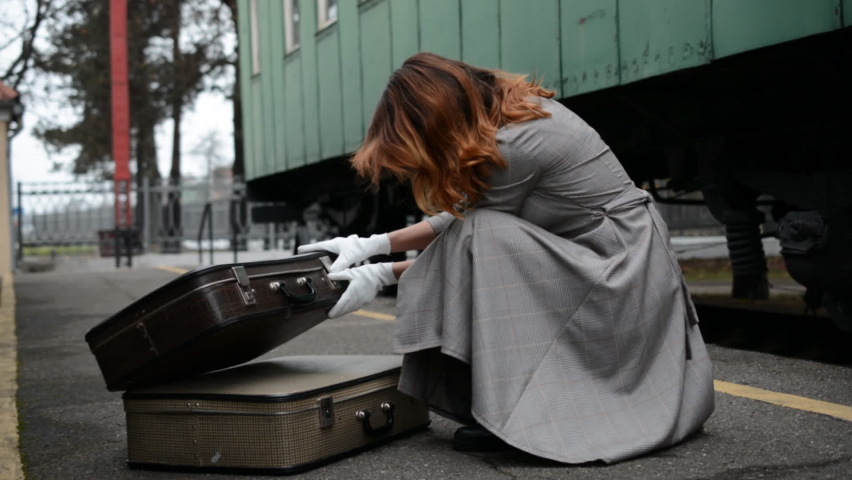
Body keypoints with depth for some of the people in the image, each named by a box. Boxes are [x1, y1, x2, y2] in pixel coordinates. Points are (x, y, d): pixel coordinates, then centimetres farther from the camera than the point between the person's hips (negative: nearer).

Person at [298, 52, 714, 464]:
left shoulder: (511, 147, -24)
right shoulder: (510, 107, 3)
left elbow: (475, 234, -10)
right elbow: (461, 218, 8)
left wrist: (382, 276, -2)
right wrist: (374, 243, 3)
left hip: (627, 269, -9)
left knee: (482, 241, -21)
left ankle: (516, 416, -15)